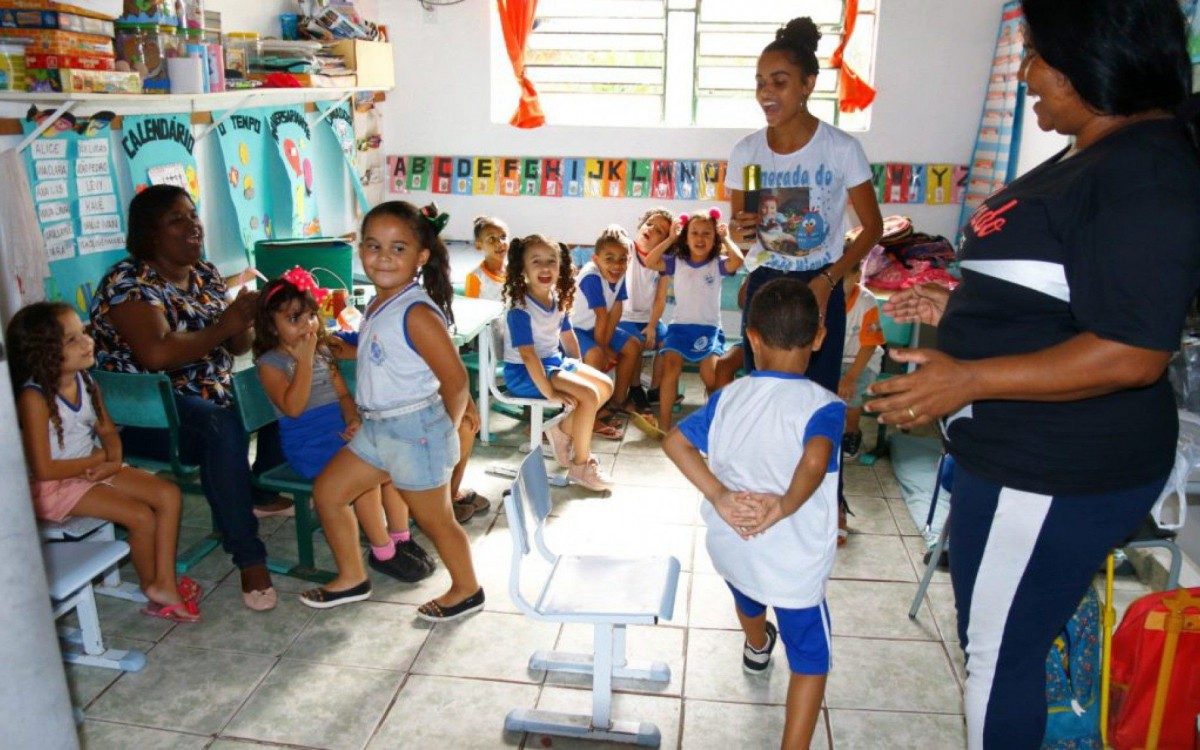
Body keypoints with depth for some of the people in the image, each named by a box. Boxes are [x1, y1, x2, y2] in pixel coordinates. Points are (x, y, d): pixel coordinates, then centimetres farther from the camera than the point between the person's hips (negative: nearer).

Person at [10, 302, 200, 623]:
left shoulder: (85, 382, 0)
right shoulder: (34, 397, -22)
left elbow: (108, 431, 10)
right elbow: (43, 468, -23)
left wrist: (114, 460, -12)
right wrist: (99, 458, -13)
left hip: (94, 470, 8)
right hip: (54, 486, -8)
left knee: (169, 494, -6)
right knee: (141, 516, -19)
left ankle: (165, 583, -2)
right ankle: (150, 585, 9)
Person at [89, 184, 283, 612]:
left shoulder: (205, 274, 8)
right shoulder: (129, 281, -15)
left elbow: (238, 347, 8)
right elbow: (157, 355, -31)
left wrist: (244, 322, -14)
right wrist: (223, 327, -24)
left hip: (205, 395, 9)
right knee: (224, 429, -35)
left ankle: (262, 492, 17)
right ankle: (249, 560, -31)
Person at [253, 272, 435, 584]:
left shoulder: (323, 352, 14)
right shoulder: (270, 363, -5)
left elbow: (343, 394, 13)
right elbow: (293, 408, -19)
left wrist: (354, 420, -8)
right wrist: (304, 360, -20)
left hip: (341, 430, 6)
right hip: (307, 443, -6)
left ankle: (400, 537, -4)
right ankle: (381, 551, -12)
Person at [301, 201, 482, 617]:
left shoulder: (416, 313, -23)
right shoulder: (378, 305, 5)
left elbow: (455, 379, -22)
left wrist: (444, 428, -10)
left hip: (416, 431, -9)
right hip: (377, 427, 9)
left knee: (434, 518, 8)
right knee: (327, 491, 17)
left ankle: (467, 590, 31)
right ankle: (352, 578, 34)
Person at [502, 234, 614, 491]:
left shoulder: (557, 299, 0)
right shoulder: (520, 309, -24)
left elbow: (567, 335, 14)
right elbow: (528, 354, -29)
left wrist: (577, 369, 12)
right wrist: (549, 392, -28)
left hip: (554, 360, 9)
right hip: (524, 371, -9)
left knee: (606, 386, 7)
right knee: (589, 395, -22)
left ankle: (563, 431, 17)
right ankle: (581, 465, -7)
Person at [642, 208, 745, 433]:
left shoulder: (717, 263, 2)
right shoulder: (677, 262, 7)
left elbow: (737, 261, -19)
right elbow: (649, 262, -6)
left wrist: (726, 238, -7)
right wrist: (670, 239, -3)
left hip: (709, 327, -1)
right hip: (680, 325, 1)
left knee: (711, 374, -20)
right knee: (670, 366, -23)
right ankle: (663, 423, -18)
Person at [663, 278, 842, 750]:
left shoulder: (729, 397, -4)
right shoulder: (822, 405, -16)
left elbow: (675, 442, -12)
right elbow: (815, 460, -37)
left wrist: (720, 497, -16)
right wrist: (784, 507, -26)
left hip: (730, 546, 6)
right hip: (793, 560, -6)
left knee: (747, 598, 38)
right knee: (810, 656, 14)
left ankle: (757, 648, 70)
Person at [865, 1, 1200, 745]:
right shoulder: (1096, 154, 10)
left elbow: (1131, 352, -26)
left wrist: (968, 378, -25)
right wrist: (962, 308, 14)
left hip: (1059, 475, -10)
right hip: (1022, 454, 10)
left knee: (998, 654, 7)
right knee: (999, 642, 24)